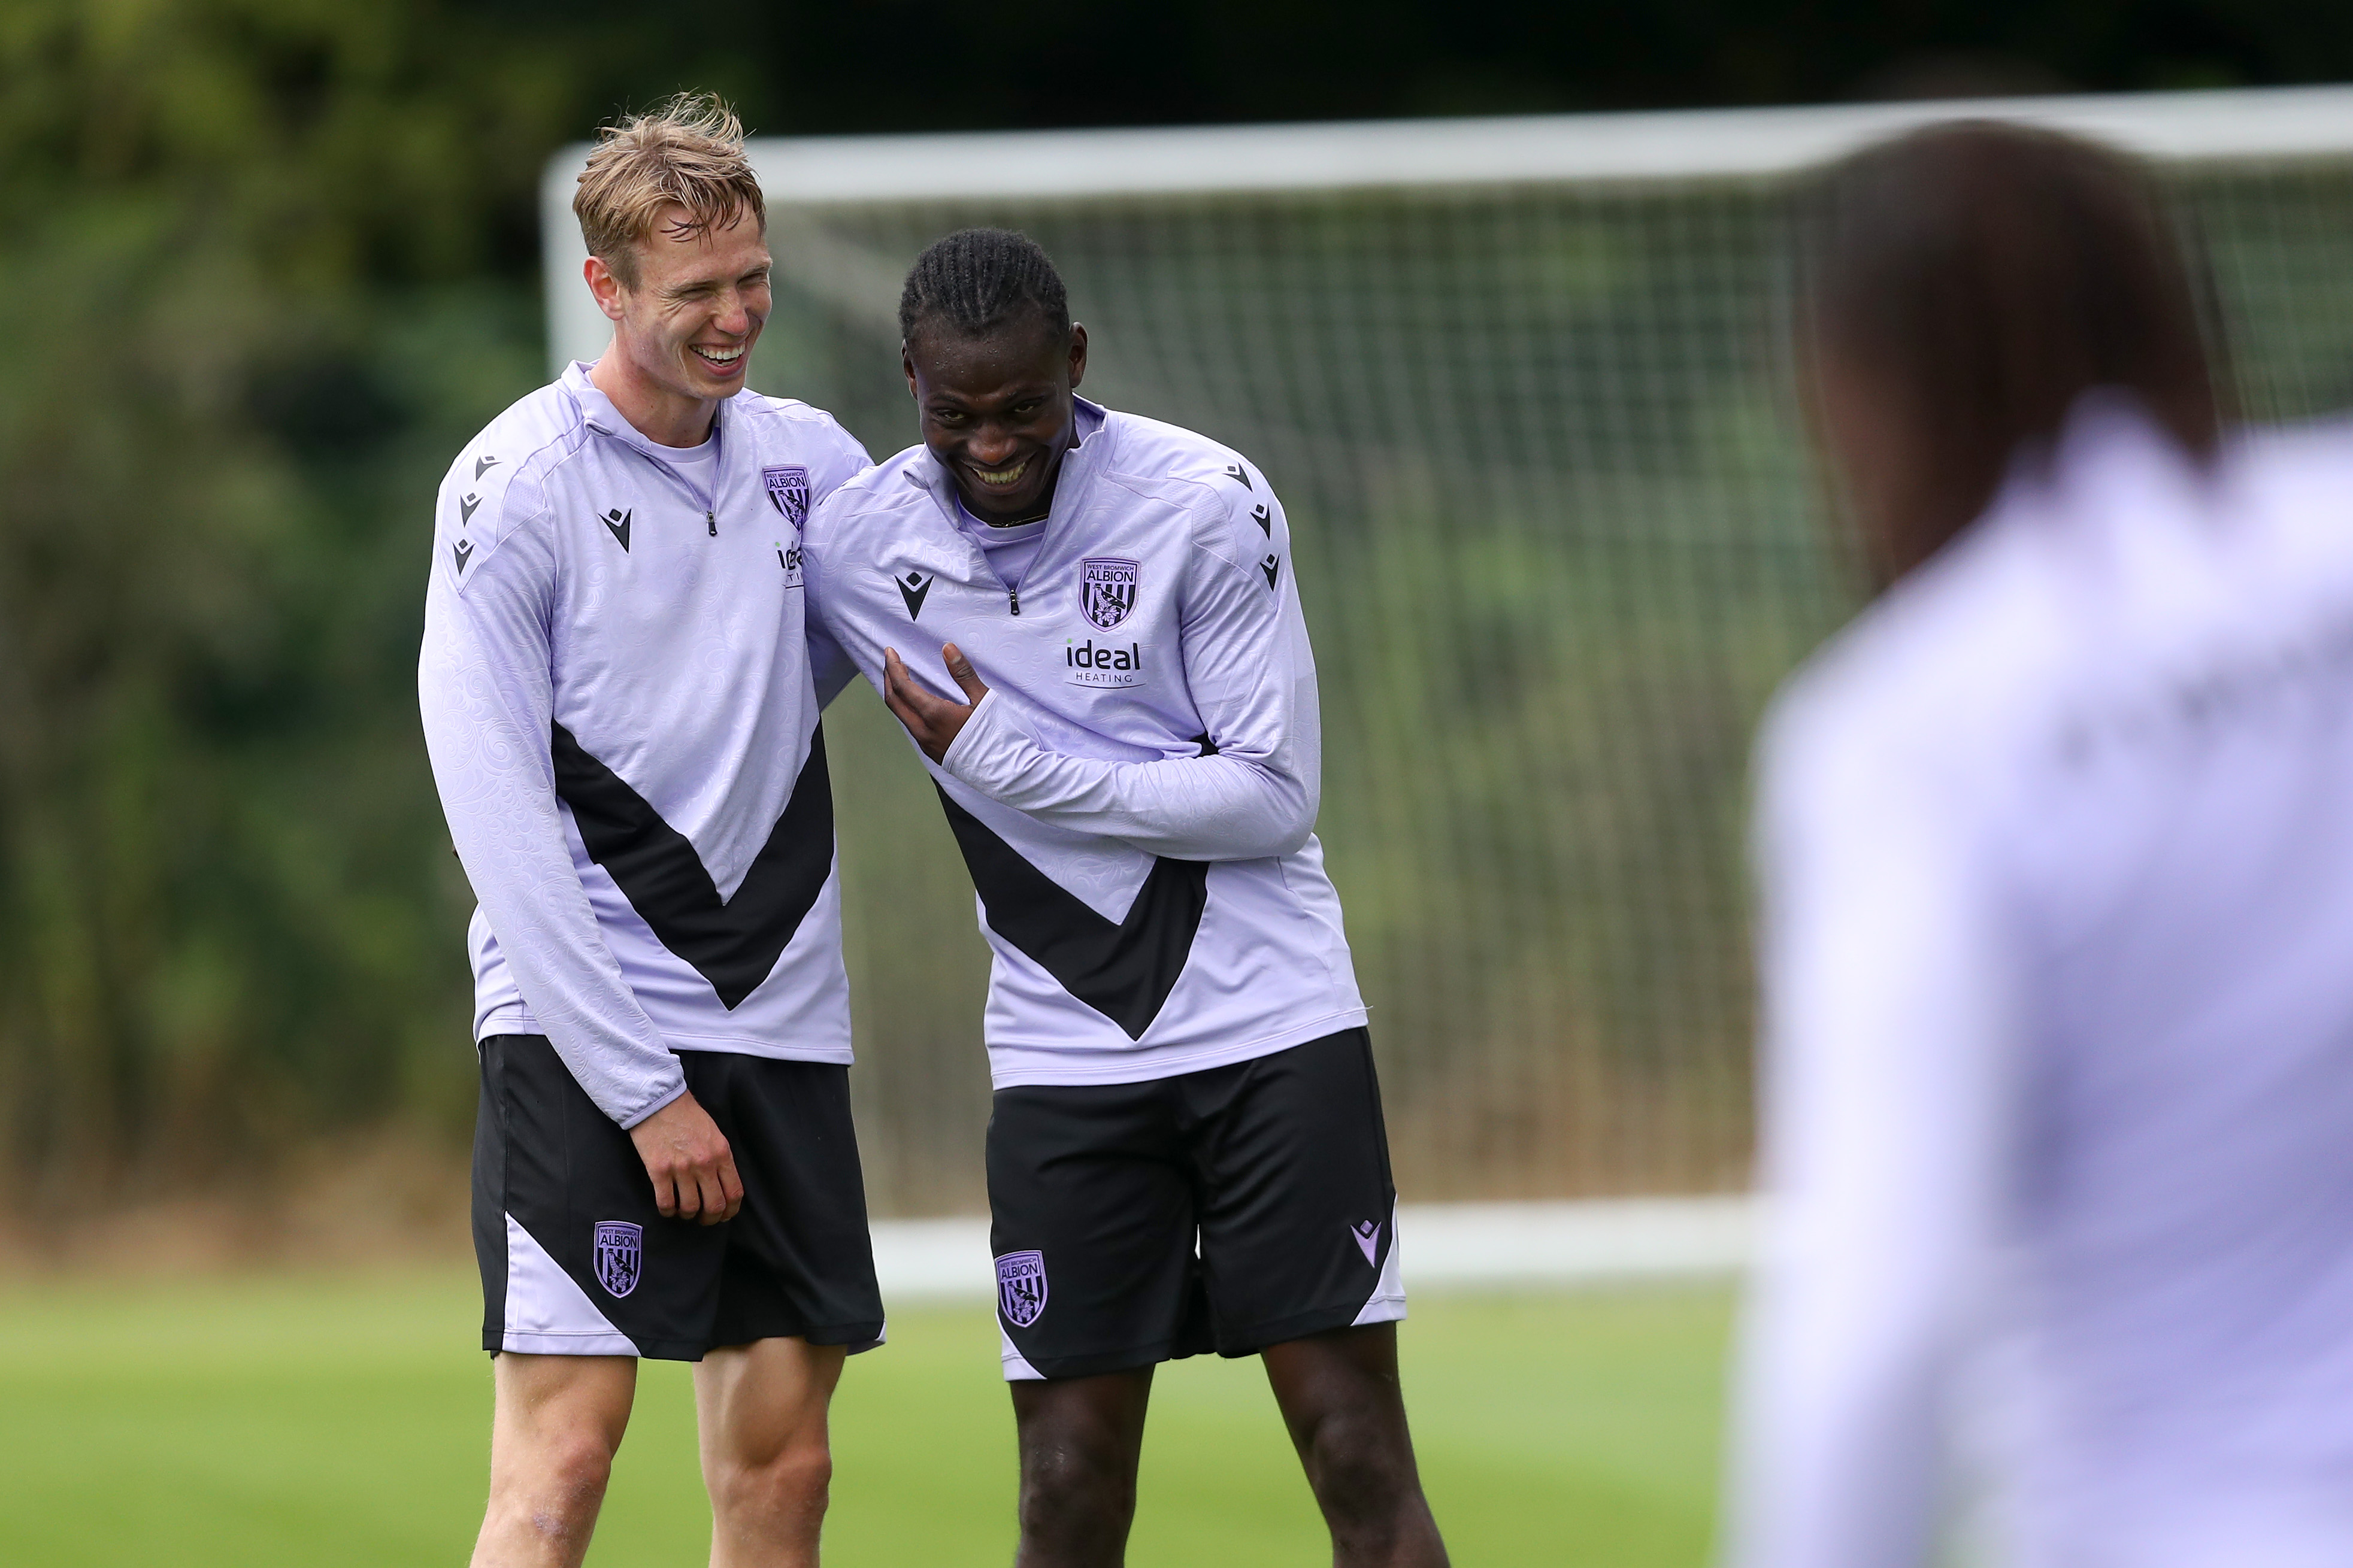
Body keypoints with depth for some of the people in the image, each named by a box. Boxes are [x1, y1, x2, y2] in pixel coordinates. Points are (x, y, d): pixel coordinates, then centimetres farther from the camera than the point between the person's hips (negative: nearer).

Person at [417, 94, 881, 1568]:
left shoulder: (808, 457, 10)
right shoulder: (517, 487, -7)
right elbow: (498, 811, -10)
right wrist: (642, 1090, -14)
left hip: (783, 1019, 6)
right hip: (583, 1034, -6)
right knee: (565, 1445, -14)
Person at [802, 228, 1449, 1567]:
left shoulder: (1208, 504, -11)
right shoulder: (854, 543, -2)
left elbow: (1275, 798, -12)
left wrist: (1011, 762, -14)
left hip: (1273, 1020, -2)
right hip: (1066, 1049, 2)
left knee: (1361, 1459, -5)